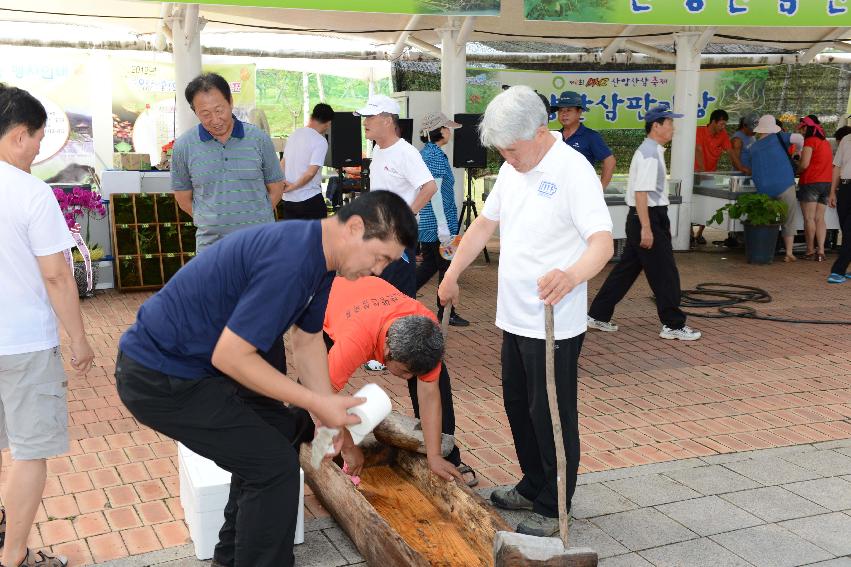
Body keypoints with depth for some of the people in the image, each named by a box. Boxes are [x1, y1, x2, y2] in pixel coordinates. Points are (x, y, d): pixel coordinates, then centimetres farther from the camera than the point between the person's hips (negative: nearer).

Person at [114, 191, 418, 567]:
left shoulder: (319, 254, 3)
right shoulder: (291, 261, -29)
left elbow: (307, 340, 14)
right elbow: (230, 357, -27)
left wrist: (329, 415, 6)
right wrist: (317, 403, -21)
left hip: (196, 361, 10)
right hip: (158, 378, -10)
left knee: (279, 430, 20)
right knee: (274, 464, -9)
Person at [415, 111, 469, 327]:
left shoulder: (423, 152, 14)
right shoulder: (436, 155, -16)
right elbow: (435, 192, -21)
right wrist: (443, 226, -22)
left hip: (425, 221, 9)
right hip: (438, 221, -9)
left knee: (429, 265, 17)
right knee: (446, 267, 2)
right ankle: (446, 313, 11)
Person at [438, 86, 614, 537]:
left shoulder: (573, 171, -19)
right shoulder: (512, 170, 7)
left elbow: (603, 242, -29)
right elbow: (485, 224, 18)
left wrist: (571, 276, -49)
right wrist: (452, 274, 15)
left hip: (554, 325, -8)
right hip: (514, 316, 8)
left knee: (550, 415, 3)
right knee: (519, 407, 19)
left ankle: (554, 508, 19)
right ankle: (533, 487, 37)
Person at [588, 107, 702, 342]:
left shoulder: (651, 151, 15)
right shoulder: (650, 154, -17)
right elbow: (641, 192, -23)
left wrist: (661, 224, 23)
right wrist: (646, 228, -25)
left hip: (645, 218, 10)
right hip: (648, 217, -10)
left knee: (627, 268, 14)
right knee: (664, 272, -2)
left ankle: (598, 315, 19)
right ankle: (673, 325, 7)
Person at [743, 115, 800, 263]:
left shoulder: (753, 148, 11)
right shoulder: (778, 138, 2)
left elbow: (750, 171, 20)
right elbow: (798, 138, -12)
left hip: (764, 190, 3)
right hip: (785, 186, -3)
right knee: (789, 222, 5)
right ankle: (789, 253, 3)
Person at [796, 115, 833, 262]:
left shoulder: (810, 141, -7)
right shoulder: (826, 142, 16)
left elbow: (804, 164, -14)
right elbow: (831, 165, 18)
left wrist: (796, 171, 4)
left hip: (811, 182, -7)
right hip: (826, 182, 7)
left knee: (809, 218, -2)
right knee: (820, 219, 5)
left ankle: (810, 251, -1)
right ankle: (821, 251, -2)